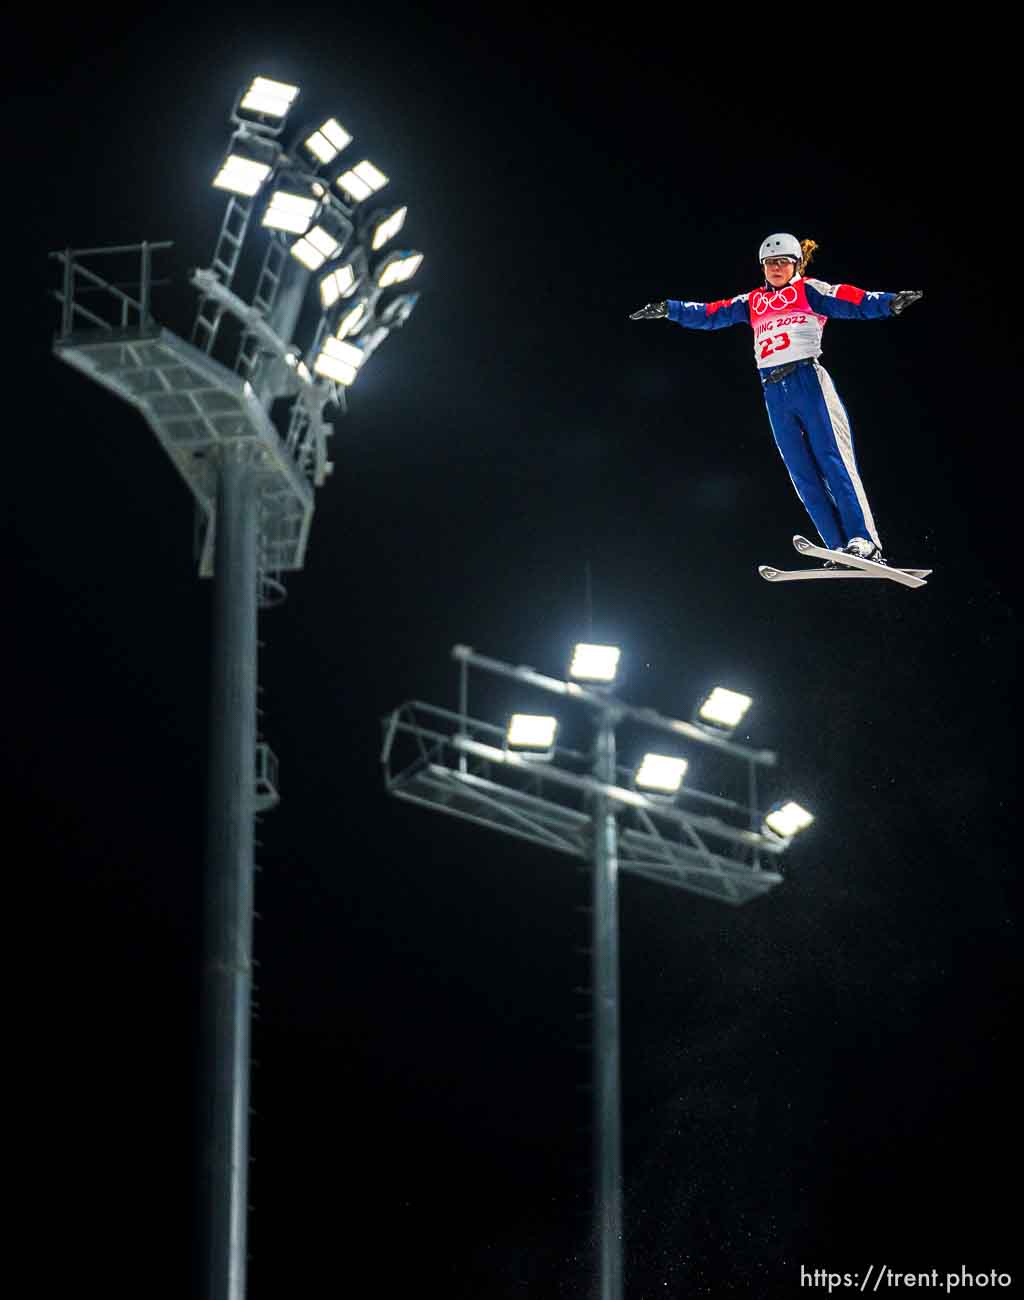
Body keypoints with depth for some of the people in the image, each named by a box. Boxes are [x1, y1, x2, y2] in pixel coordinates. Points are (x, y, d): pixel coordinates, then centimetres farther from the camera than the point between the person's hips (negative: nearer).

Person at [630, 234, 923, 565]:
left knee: (834, 462, -14)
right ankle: (841, 549, -4)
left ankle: (865, 542, -20)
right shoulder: (752, 303, 20)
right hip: (774, 394, 5)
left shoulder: (809, 291, 5)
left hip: (809, 381, -5)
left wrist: (889, 303, -24)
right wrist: (668, 309, 10)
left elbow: (851, 303, -8)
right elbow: (710, 314, 19)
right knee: (803, 474, -2)